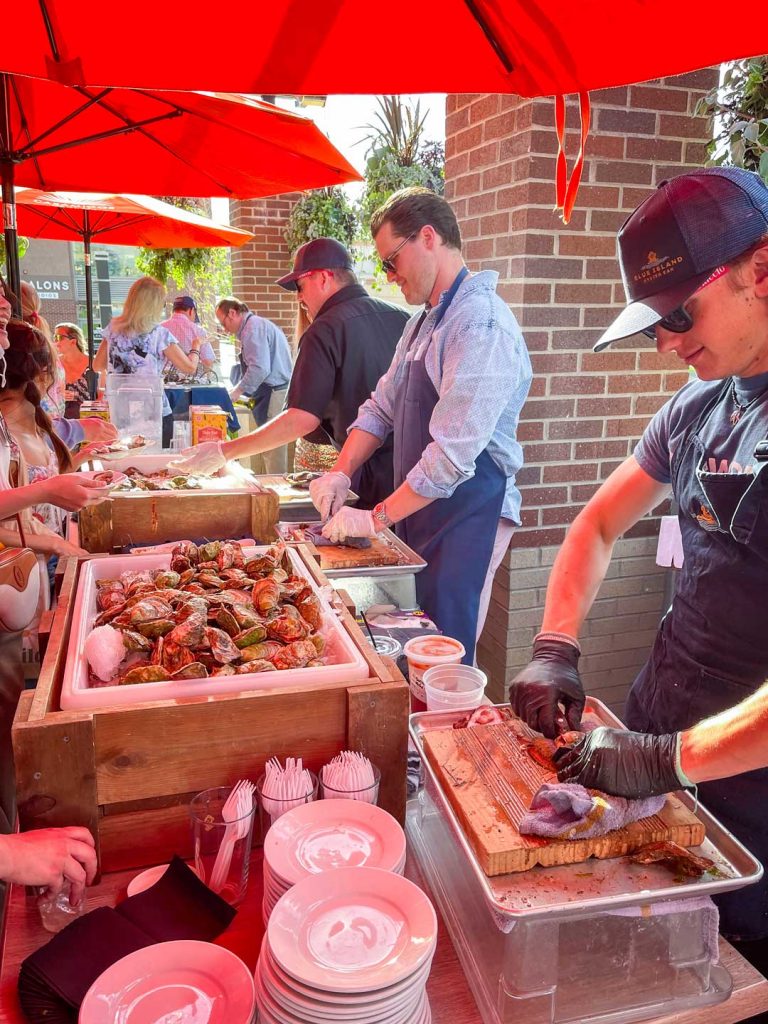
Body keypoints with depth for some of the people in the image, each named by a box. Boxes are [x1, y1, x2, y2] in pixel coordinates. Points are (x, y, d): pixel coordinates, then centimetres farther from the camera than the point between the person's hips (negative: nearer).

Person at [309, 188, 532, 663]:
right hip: (417, 510, 9)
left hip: (468, 516, -9)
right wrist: (341, 473, 3)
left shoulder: (481, 325, -18)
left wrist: (377, 518, -17)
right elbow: (381, 409, 18)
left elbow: (452, 454, -24)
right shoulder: (423, 322, 13)